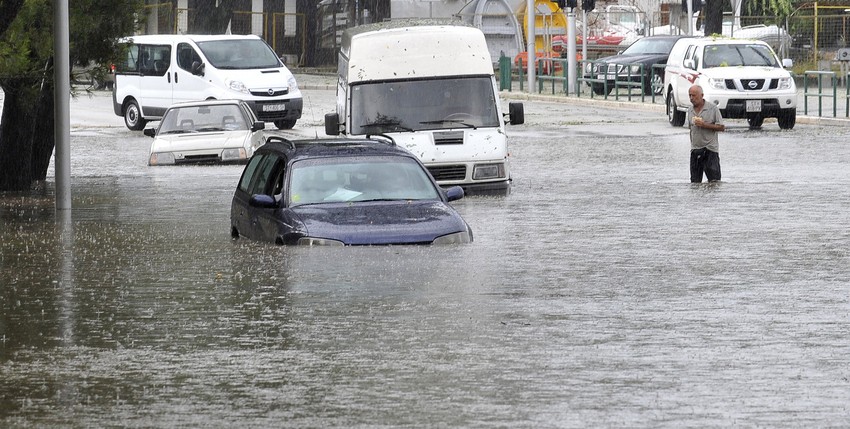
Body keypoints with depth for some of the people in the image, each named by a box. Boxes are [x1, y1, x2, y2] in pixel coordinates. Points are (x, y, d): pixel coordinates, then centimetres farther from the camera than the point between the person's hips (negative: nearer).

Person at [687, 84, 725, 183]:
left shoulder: (712, 108, -5)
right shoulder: (690, 110, 11)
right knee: (695, 181, 3)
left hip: (710, 149, -5)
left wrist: (704, 125, -16)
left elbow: (721, 127, -7)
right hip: (695, 149, 5)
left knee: (714, 180, -8)